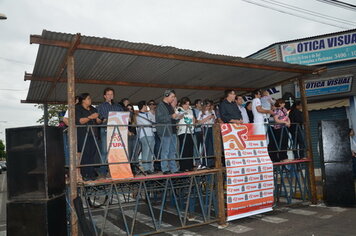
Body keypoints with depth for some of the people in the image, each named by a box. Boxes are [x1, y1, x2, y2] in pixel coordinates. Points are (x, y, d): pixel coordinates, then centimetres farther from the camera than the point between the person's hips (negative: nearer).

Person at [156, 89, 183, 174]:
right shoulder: (160, 106, -8)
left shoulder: (170, 106, 19)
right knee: (165, 151, -3)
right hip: (165, 132, -9)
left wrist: (177, 117, 9)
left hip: (172, 131, 9)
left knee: (173, 151, 11)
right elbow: (159, 118, -18)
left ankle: (174, 168, 18)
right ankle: (165, 169, 4)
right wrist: (171, 116, -22)